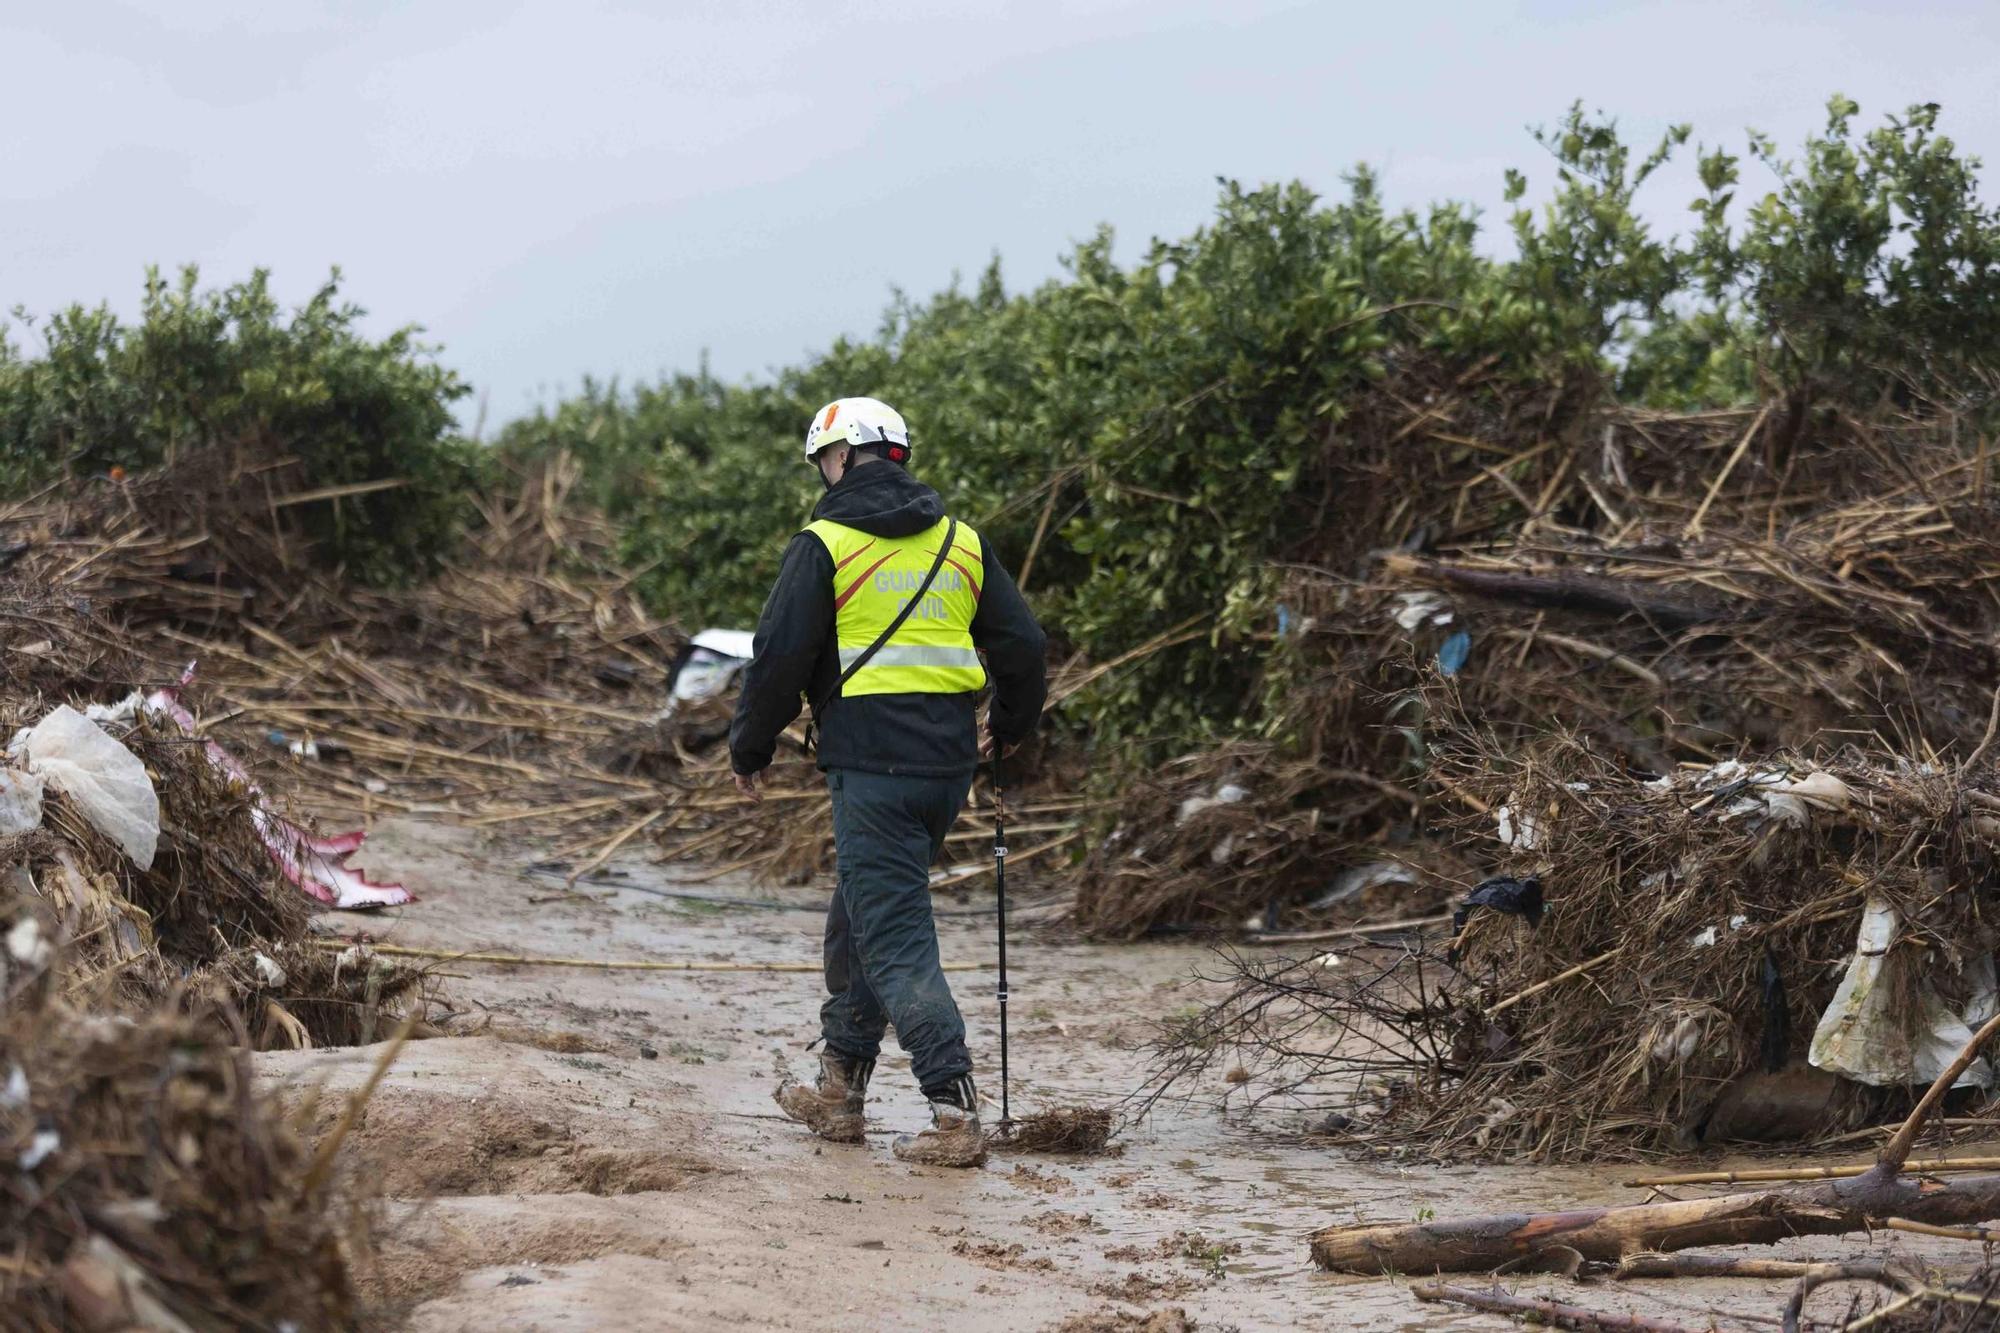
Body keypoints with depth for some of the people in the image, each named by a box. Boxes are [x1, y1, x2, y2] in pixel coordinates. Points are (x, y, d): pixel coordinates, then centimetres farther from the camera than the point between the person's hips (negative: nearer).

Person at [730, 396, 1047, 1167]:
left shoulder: (823, 546, -6)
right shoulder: (961, 543, 11)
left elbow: (778, 660, -7)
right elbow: (1022, 646, 12)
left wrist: (749, 749, 9)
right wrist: (1012, 726, 31)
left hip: (871, 767, -7)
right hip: (948, 765, 7)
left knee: (895, 940, -6)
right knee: (857, 916, 21)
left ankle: (955, 1114, -16)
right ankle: (841, 1091, 28)